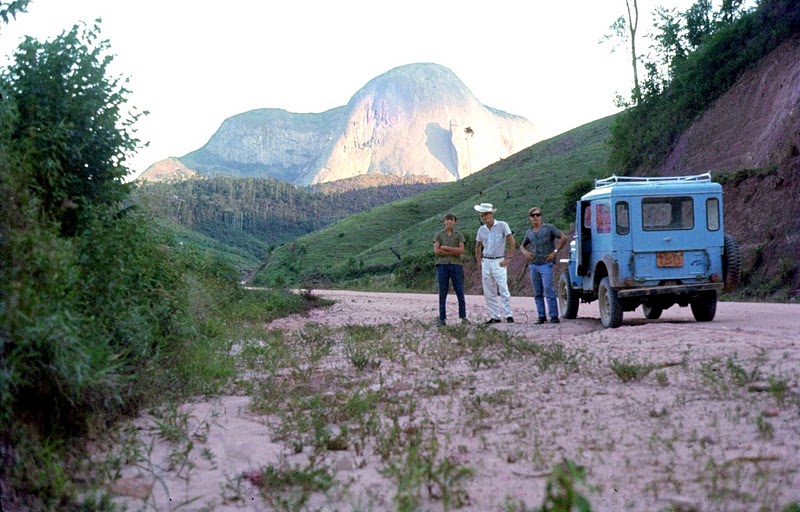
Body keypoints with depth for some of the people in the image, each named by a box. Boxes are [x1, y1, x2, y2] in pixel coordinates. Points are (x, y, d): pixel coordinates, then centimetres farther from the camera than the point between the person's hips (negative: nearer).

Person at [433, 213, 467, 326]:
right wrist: (453, 252, -9)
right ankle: (442, 319, 2)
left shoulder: (459, 235, 9)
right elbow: (436, 251, -6)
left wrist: (446, 248, -11)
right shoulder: (439, 235, 7)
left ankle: (463, 317, 7)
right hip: (442, 265, 0)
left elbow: (461, 250, -6)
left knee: (460, 292, -2)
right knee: (442, 293, -1)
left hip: (456, 265, 0)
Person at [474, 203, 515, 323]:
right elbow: (478, 247, 21)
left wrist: (508, 258, -11)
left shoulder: (502, 226, -5)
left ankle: (509, 316, -7)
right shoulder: (481, 229, 9)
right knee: (488, 292, 5)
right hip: (486, 262, 5)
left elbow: (512, 242, -6)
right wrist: (479, 262, 12)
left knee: (503, 290, -11)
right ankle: (495, 316, 12)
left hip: (499, 262, -5)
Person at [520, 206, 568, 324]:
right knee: (537, 293, 5)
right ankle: (541, 316, 9)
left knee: (548, 290, -13)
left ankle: (554, 316, -11)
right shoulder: (529, 233, 15)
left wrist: (555, 252, -8)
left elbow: (563, 237, -3)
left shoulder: (549, 228, 1)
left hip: (546, 264, -5)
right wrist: (525, 252, 7)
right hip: (533, 265, 5)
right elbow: (522, 245, 29)